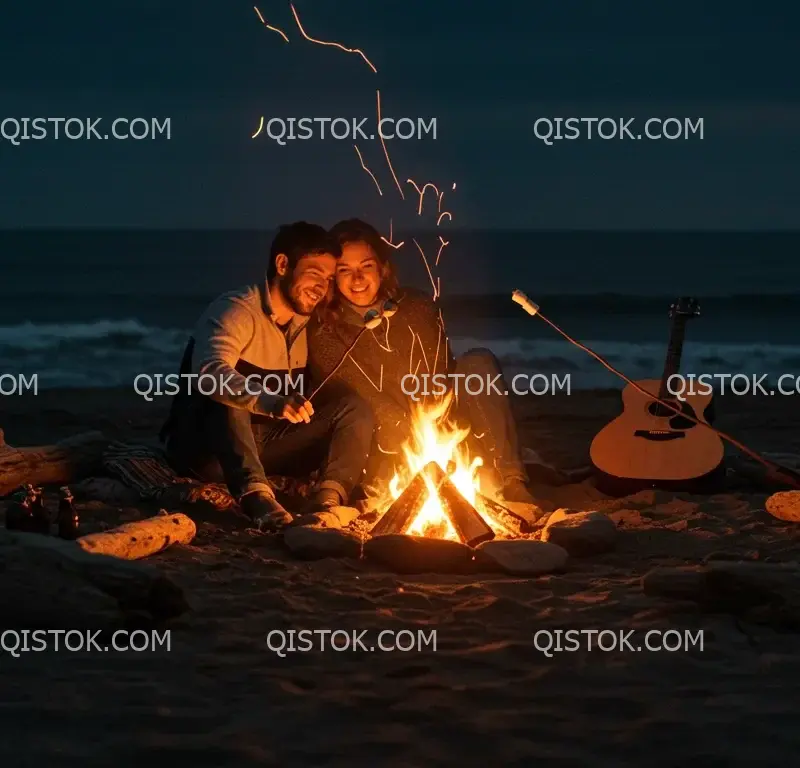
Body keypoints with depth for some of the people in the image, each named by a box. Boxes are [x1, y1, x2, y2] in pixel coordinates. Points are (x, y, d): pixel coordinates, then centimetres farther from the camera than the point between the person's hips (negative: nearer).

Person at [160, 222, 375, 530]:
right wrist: (271, 402, -52)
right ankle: (257, 496, -53)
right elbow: (210, 372, -37)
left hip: (266, 446, 7)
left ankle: (327, 499, -30)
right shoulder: (235, 311, -17)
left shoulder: (304, 325, 8)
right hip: (204, 444, -7)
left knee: (354, 406, -8)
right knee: (225, 400, -37)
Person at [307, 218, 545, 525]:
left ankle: (509, 484, -29)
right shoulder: (324, 336, -5)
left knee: (478, 362, -16)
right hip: (388, 453, -3)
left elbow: (440, 385, -3)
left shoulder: (419, 309, 2)